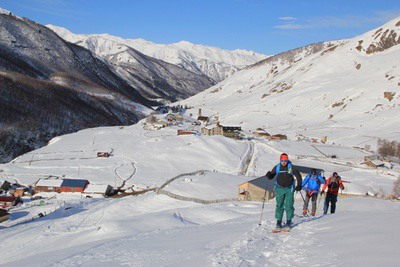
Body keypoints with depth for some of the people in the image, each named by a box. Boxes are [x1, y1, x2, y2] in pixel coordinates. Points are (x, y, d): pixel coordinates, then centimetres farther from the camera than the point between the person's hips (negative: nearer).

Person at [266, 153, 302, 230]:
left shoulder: (291, 167, -3)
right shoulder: (277, 167, 1)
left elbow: (298, 176, 5)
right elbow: (271, 177, 7)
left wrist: (299, 185, -5)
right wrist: (269, 175, -16)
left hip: (289, 189, -1)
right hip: (280, 189, 1)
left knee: (289, 206, -2)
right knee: (279, 206, 0)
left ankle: (289, 222, 9)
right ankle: (278, 222, 5)